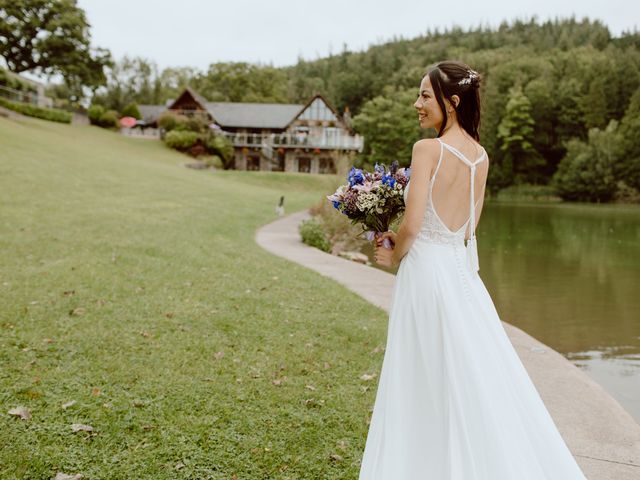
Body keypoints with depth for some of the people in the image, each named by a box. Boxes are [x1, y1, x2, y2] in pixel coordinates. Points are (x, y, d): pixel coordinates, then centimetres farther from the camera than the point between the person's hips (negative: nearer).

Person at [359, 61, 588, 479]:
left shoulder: (428, 148, -13)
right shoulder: (481, 155, 8)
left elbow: (412, 223, -18)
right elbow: (468, 224, 13)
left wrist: (394, 255, 2)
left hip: (426, 270, -7)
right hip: (463, 269, 7)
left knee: (427, 382, 4)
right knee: (480, 376, 15)